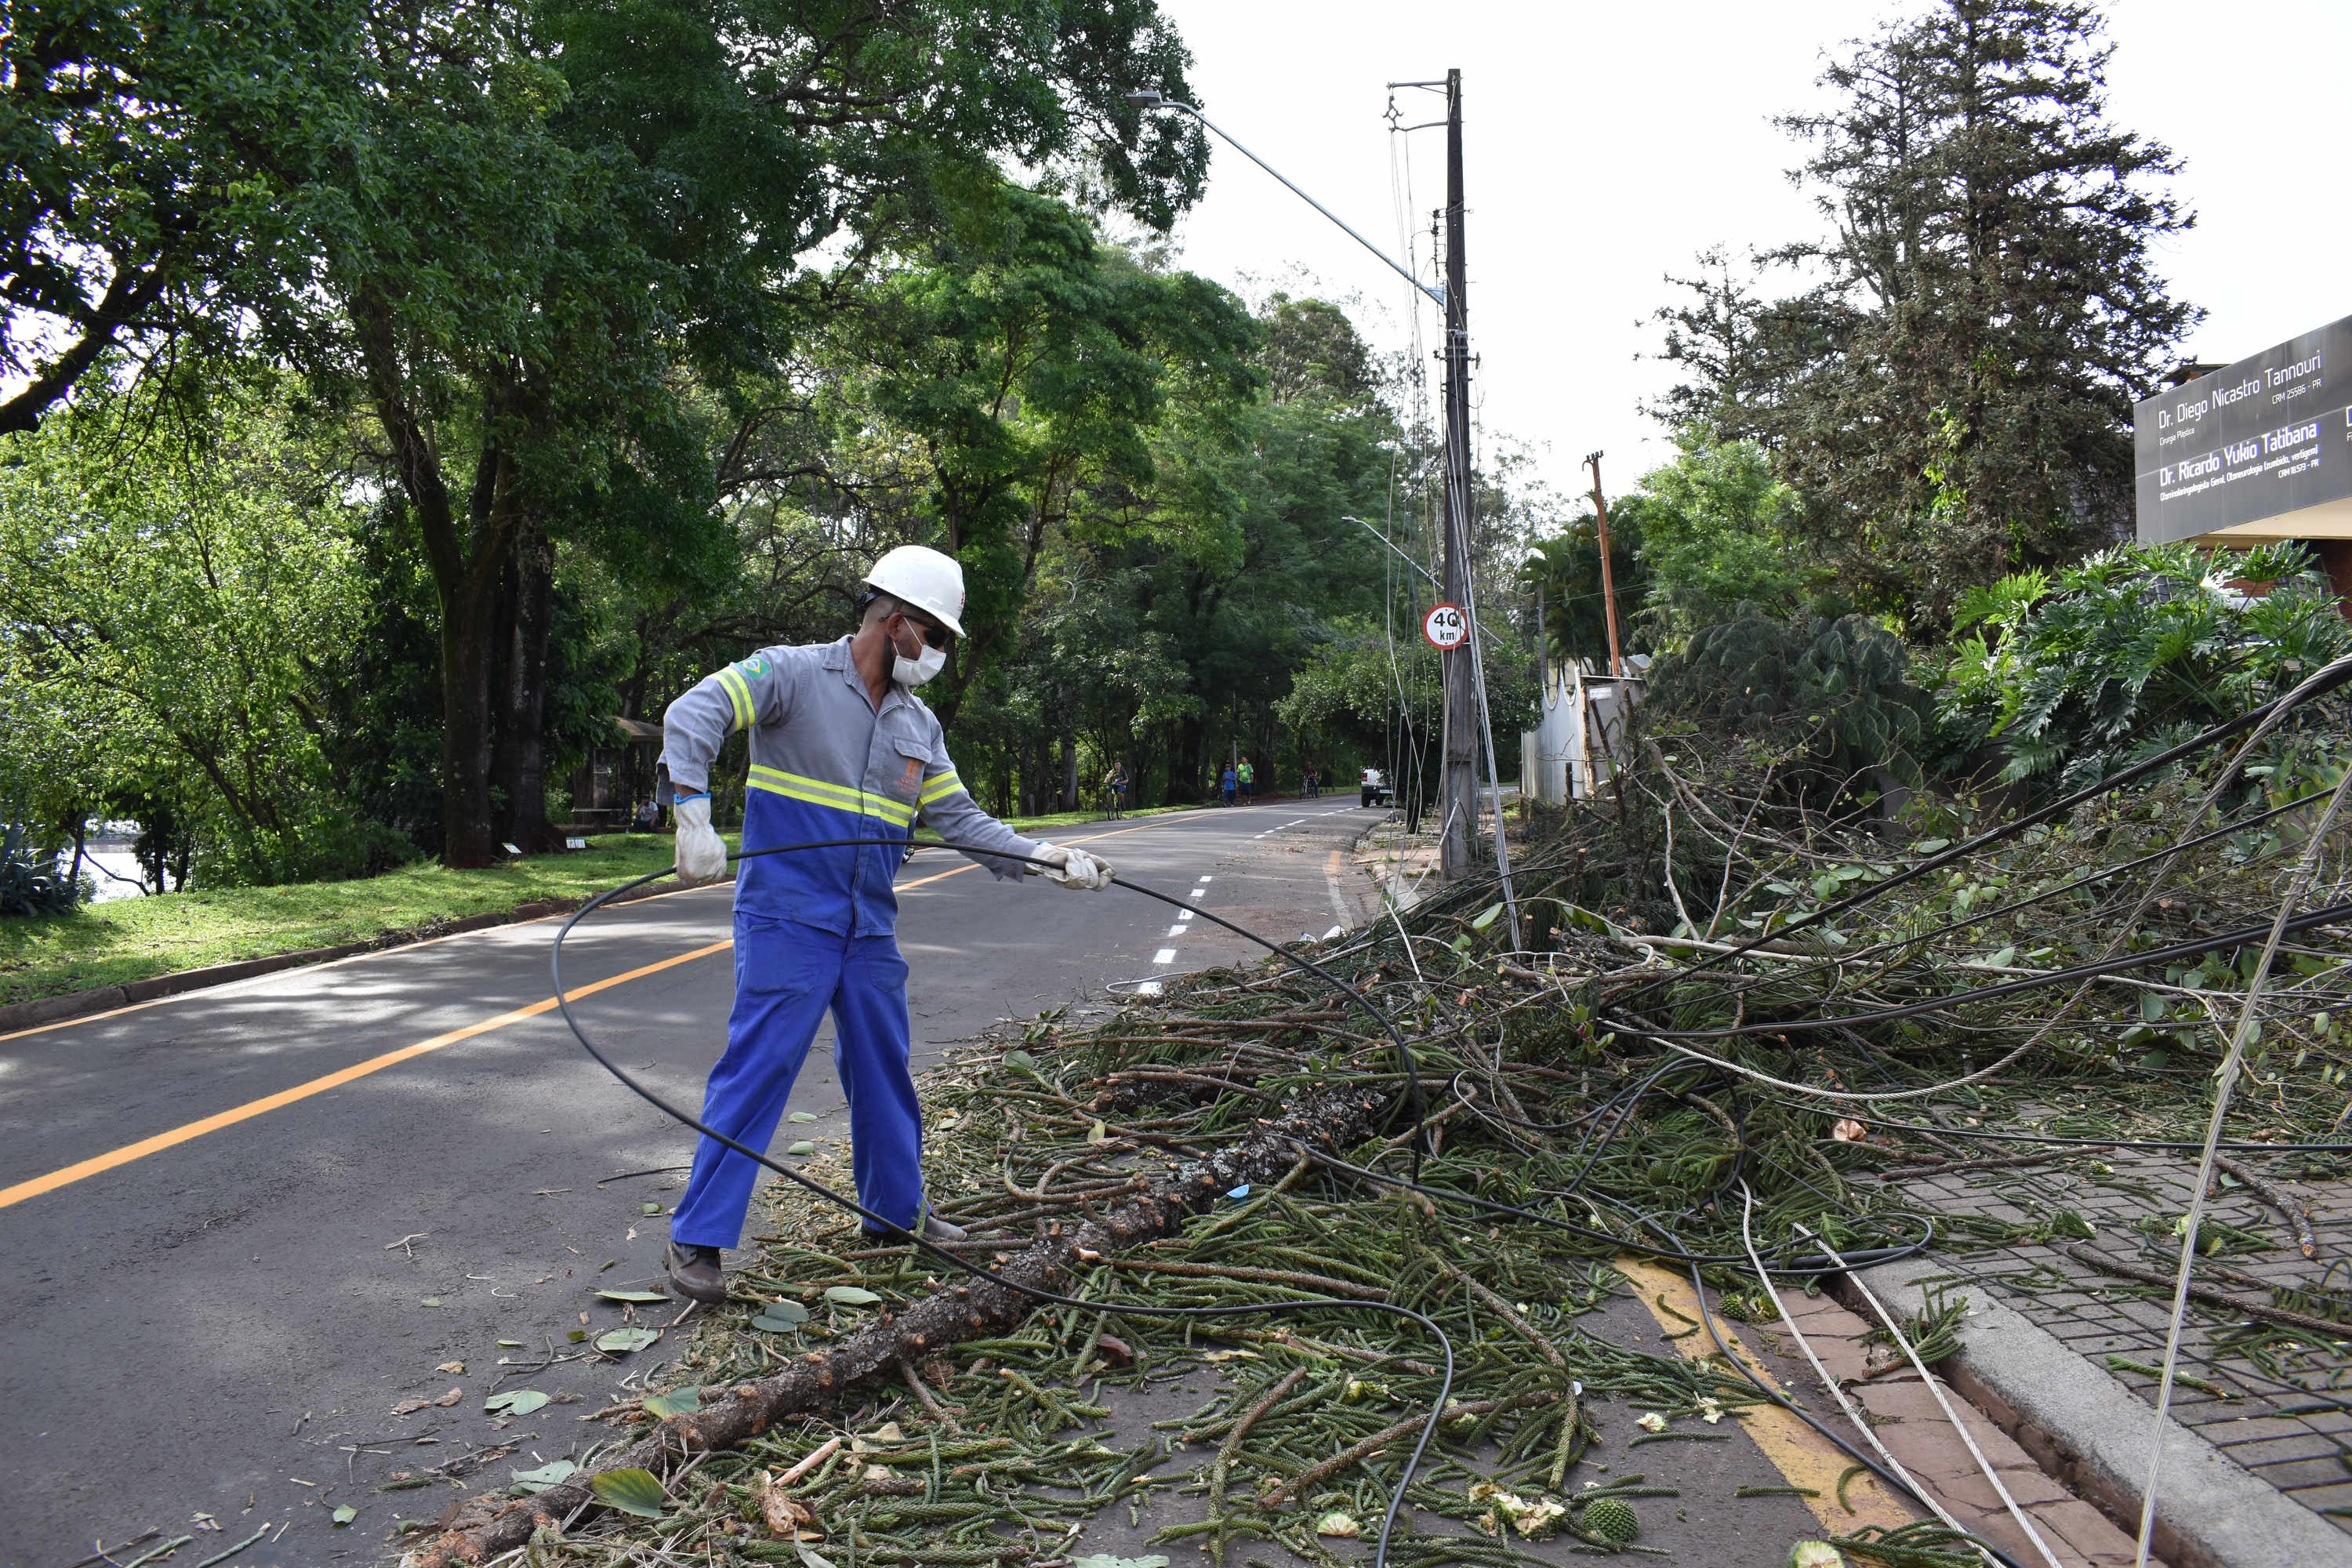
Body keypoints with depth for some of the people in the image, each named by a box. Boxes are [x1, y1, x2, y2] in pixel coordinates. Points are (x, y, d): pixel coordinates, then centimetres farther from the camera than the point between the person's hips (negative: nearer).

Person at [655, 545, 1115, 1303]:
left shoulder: (918, 724, 12)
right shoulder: (791, 673, -7)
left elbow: (958, 818, 12)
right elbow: (692, 716, -19)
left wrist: (1046, 856, 0)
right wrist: (695, 819, -34)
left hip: (870, 928, 7)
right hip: (786, 919, -6)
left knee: (884, 1070, 16)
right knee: (756, 1068, -7)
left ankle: (898, 1207, 34)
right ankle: (698, 1236, 4)